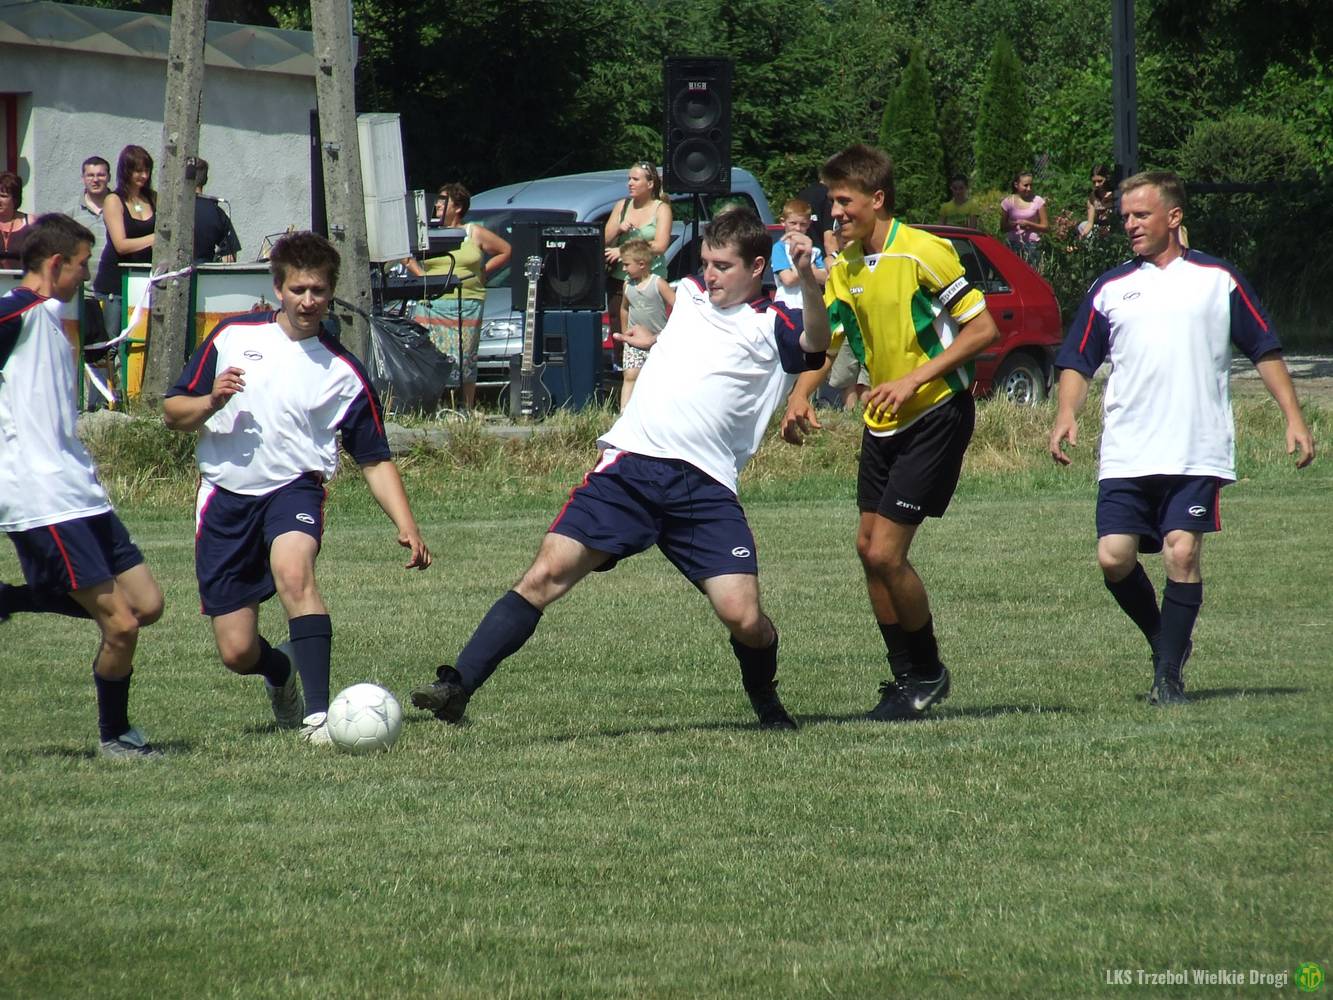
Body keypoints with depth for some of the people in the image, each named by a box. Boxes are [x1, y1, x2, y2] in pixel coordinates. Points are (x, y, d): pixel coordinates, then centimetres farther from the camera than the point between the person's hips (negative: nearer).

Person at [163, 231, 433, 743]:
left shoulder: (343, 372, 3)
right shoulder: (233, 336, 5)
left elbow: (375, 460, 5)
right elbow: (172, 412, 7)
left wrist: (406, 526, -8)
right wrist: (211, 402, -15)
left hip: (294, 490, -2)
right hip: (226, 496, 2)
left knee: (294, 571, -37)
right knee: (237, 653, 0)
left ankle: (319, 712, -39)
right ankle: (282, 670, 38)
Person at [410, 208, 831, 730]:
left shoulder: (773, 325, 2)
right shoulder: (690, 293, 19)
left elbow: (815, 344, -22)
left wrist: (807, 279, -35)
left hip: (705, 486, -3)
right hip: (628, 466, 3)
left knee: (743, 617, -14)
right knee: (545, 576, -12)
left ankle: (766, 702, 19)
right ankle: (455, 687, -13)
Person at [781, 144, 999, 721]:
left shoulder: (924, 253, -17)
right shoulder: (844, 270, 7)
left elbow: (984, 329, -17)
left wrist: (913, 380, -22)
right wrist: (800, 396, -8)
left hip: (935, 416, -8)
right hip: (882, 423, 8)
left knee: (886, 554, -12)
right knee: (869, 548, 8)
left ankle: (928, 675, 7)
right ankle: (907, 675, 21)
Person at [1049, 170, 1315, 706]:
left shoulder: (1218, 280, 7)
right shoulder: (1109, 289, 13)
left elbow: (1265, 352, 11)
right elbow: (1078, 362, 13)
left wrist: (1293, 419, 3)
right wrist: (1066, 415, -6)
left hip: (1198, 454, -2)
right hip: (1125, 456, 2)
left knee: (1182, 552, -12)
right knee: (1114, 556, -6)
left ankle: (1169, 673, -2)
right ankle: (1165, 641, 19)